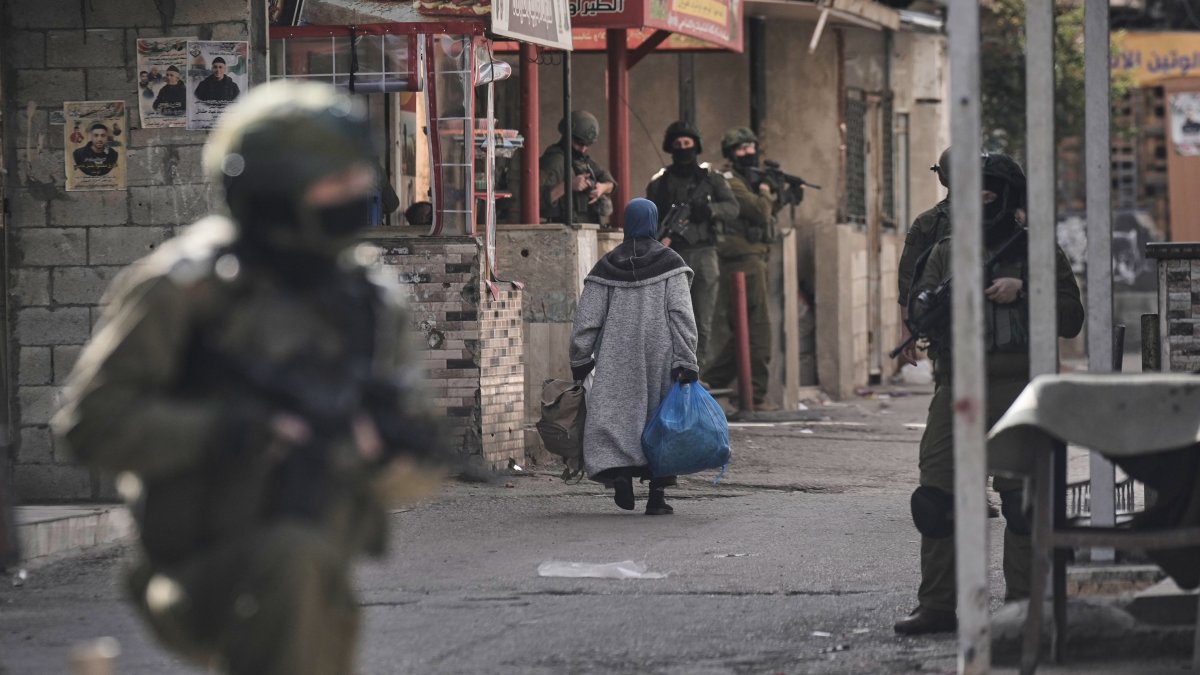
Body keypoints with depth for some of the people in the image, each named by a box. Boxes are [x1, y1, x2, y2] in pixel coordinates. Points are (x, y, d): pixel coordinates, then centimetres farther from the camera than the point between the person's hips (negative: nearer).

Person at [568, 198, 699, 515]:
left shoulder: (607, 267, 4)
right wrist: (687, 361, -11)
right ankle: (657, 495, 4)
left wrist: (579, 361, 11)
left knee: (616, 416, 4)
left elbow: (586, 319, 3)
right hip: (661, 354, -1)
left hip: (618, 357, 1)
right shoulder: (669, 263, -1)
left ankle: (619, 472, -22)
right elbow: (682, 314, -10)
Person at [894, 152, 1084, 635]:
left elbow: (1071, 319, -1)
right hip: (956, 383, 4)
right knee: (935, 495, -1)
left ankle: (1023, 606, -1)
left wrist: (1023, 290, -11)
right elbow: (919, 313, 6)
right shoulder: (947, 252, 16)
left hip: (1017, 383, -4)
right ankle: (938, 606, 6)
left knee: (1021, 500, -7)